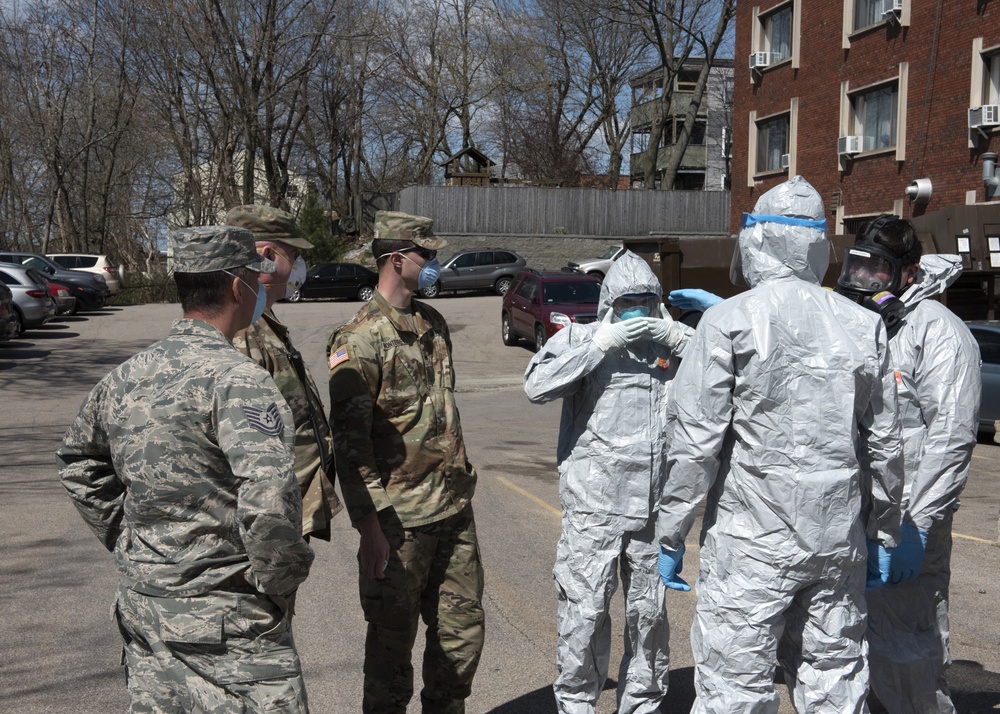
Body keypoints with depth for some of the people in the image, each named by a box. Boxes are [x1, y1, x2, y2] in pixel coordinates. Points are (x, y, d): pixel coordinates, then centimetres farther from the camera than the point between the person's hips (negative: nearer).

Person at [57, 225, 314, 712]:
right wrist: (278, 581, -14)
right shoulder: (238, 381, -19)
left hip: (140, 607, 8)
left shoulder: (124, 378, 5)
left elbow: (77, 462, 20)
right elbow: (270, 502, -30)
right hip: (228, 630, -8)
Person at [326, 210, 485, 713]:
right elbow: (350, 443, -17)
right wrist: (369, 527, -20)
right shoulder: (359, 340, -14)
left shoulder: (434, 324, 11)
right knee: (392, 637, 7)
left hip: (454, 507, 7)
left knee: (463, 627, 14)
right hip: (400, 516, -7)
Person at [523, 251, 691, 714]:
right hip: (594, 506, -3)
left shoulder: (670, 344, 9)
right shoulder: (580, 338, 3)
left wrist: (680, 341, -10)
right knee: (585, 609, -1)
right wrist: (602, 344, -16)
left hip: (655, 506, 3)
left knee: (649, 611, 13)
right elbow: (537, 386, -13)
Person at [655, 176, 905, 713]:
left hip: (751, 543, -5)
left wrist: (670, 534, -3)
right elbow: (885, 446, 9)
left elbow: (696, 442, -11)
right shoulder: (863, 325, 5)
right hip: (839, 540, 5)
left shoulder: (729, 321, -8)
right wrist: (884, 533, 19)